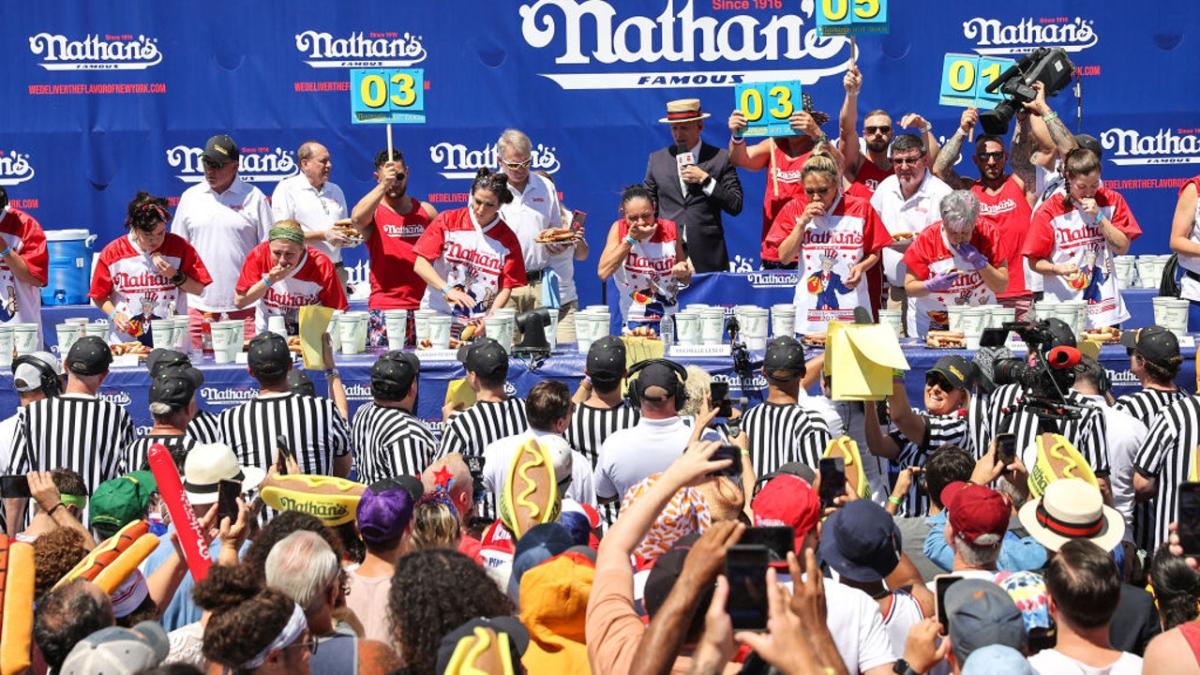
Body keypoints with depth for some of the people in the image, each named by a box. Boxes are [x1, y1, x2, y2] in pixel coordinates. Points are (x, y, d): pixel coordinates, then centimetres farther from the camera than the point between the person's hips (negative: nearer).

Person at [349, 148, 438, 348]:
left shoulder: (426, 211, 14)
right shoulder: (372, 212, 4)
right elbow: (356, 219, -21)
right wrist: (383, 186, -26)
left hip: (424, 307, 3)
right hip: (384, 308, -3)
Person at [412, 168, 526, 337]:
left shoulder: (507, 239, 4)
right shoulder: (447, 222, 3)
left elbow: (506, 288, 3)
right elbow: (420, 264, -2)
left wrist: (489, 319, -13)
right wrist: (447, 289, -17)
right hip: (437, 315, 0)